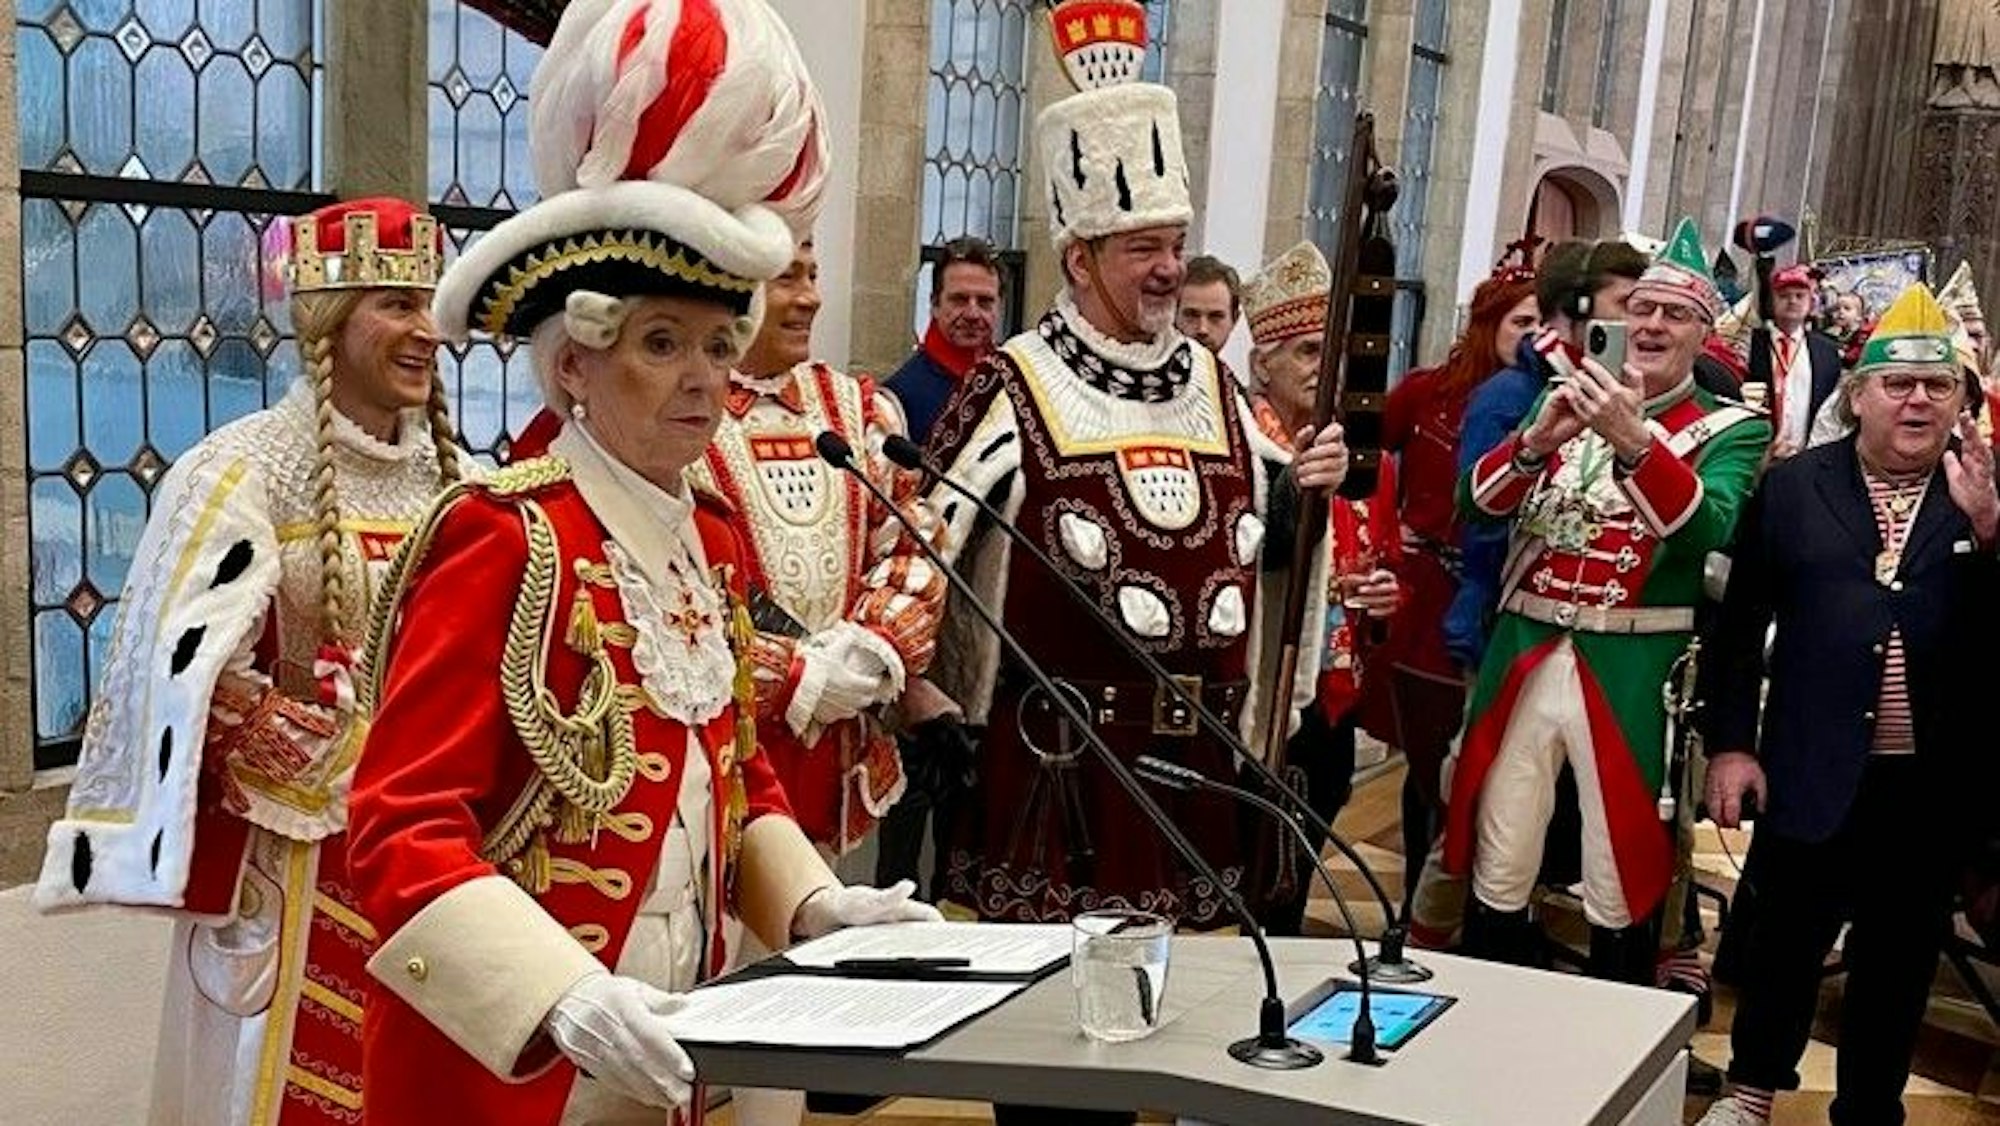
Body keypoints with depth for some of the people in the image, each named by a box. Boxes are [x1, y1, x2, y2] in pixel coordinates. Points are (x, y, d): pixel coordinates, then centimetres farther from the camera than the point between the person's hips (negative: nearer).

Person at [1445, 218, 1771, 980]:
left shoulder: (1732, 430, 0)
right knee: (1497, 876, 11)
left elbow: (1708, 529, -19)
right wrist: (1538, 439, -16)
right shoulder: (1567, 400, 11)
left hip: (1631, 672, -3)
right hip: (1526, 657, 3)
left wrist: (1634, 440, -32)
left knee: (1620, 889, 8)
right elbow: (1481, 499, 2)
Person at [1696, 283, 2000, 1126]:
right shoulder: (1794, 485, 0)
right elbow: (1740, 622, 1)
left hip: (1931, 780, 1)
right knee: (1785, 937, 15)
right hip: (1812, 770, 0)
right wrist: (1730, 741, -4)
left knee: (1898, 955, 14)